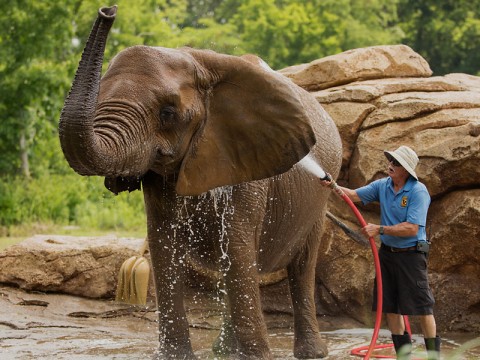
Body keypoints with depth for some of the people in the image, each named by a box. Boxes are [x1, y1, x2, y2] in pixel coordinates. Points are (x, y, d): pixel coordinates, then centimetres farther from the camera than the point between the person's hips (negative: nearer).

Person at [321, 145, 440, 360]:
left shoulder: (418, 192, -17)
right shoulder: (383, 186, 3)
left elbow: (412, 228, -23)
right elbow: (354, 195, 9)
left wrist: (380, 229, -23)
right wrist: (332, 186, -7)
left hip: (411, 254, -7)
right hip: (387, 252, 7)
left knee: (422, 306, -5)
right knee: (390, 306, 9)